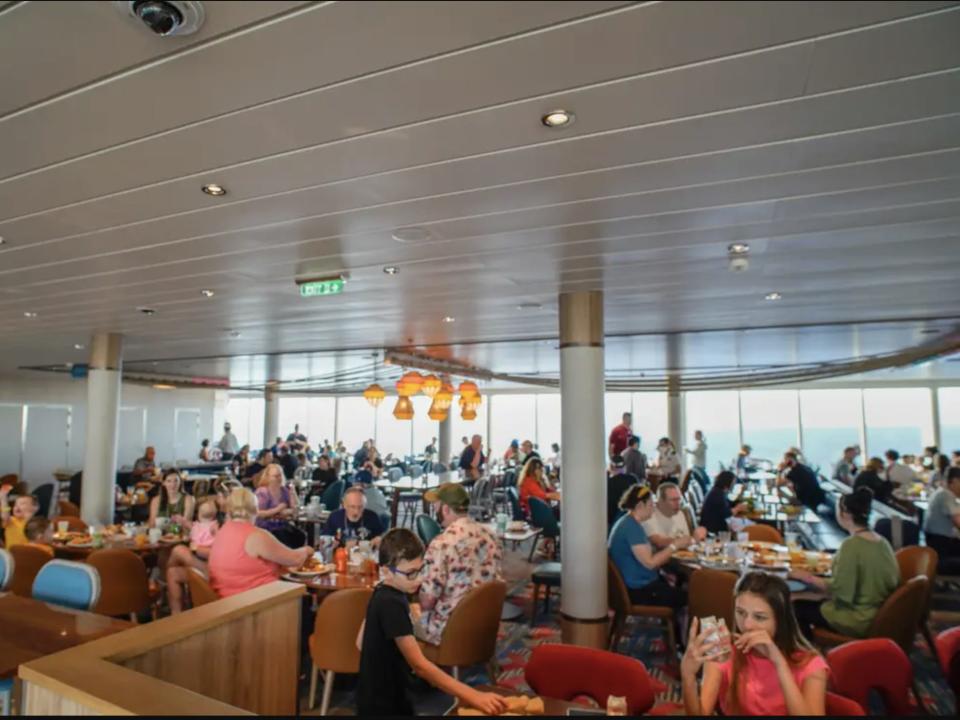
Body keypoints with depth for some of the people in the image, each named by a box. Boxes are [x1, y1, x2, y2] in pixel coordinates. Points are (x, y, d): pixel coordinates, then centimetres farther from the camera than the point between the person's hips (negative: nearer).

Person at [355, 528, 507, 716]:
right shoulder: (392, 605, -29)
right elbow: (420, 666, -33)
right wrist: (474, 697, -36)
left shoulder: (383, 593, 0)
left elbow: (361, 643, 10)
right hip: (383, 705, -8)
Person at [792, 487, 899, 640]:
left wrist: (809, 578, -12)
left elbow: (840, 591, -22)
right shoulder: (882, 542, -1)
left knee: (797, 608, 4)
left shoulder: (852, 545, -23)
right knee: (811, 603, 19)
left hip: (857, 621, -8)